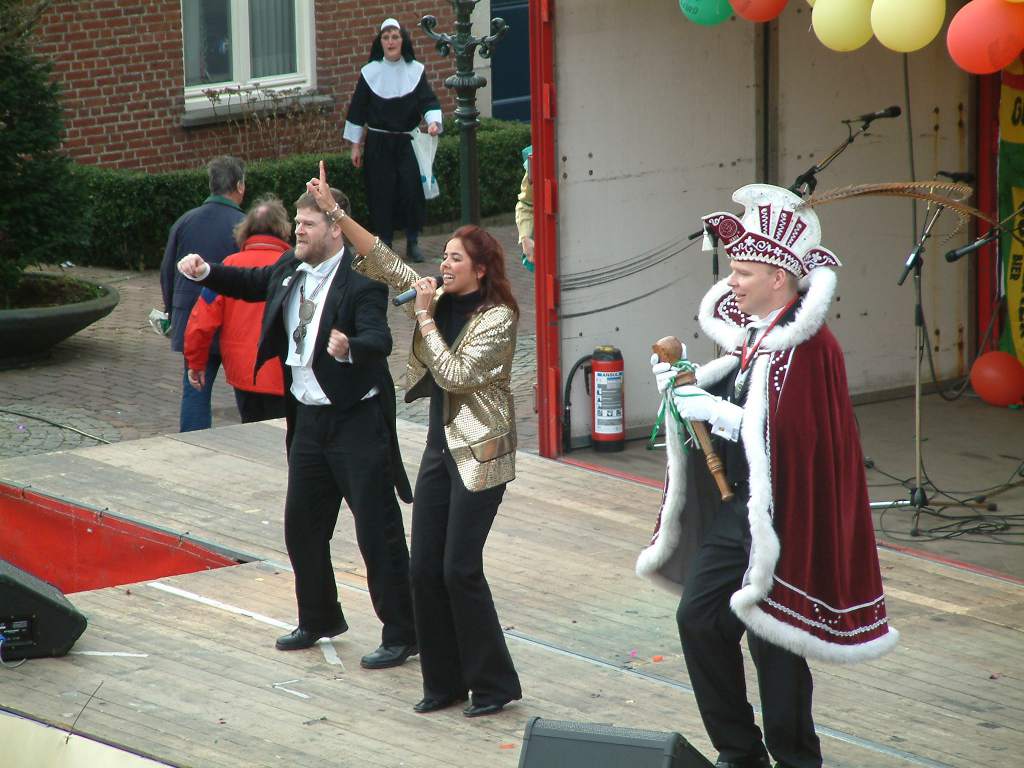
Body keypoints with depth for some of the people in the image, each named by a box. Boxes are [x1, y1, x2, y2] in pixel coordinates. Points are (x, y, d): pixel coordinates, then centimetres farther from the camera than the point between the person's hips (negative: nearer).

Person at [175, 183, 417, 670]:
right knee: (301, 523, 17)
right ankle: (319, 620, 35)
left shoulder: (362, 282, -19)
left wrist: (350, 348, -54)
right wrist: (205, 272, 8)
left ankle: (400, 635, 6)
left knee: (378, 532, -3)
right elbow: (251, 283, 24)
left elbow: (380, 340, -33)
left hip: (357, 420, -8)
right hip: (308, 417, 8)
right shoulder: (290, 270, 4)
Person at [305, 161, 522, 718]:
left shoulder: (497, 317, -14)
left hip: (479, 455, -8)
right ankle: (444, 681, 16)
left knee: (460, 569, -8)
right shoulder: (441, 297, 7)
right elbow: (388, 265, 6)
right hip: (441, 447, 8)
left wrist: (425, 317, -17)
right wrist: (336, 214, -2)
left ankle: (494, 684, 3)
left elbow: (455, 376, -21)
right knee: (425, 568, 7)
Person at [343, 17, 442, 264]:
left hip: (408, 142, 0)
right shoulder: (370, 73, 1)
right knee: (381, 193, -2)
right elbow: (357, 111, 5)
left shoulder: (415, 71, 1)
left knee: (412, 188, -7)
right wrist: (356, 145, 3)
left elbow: (429, 101, -4)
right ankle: (384, 242, 9)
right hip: (378, 143, 0)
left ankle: (413, 243, 6)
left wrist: (433, 121, -26)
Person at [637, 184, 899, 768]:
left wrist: (714, 410, -22)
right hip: (732, 504, 9)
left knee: (771, 638, -2)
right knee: (699, 620, 8)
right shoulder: (748, 335, 9)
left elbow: (788, 435, -25)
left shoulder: (808, 346, -17)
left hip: (781, 515, -9)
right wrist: (685, 386, 0)